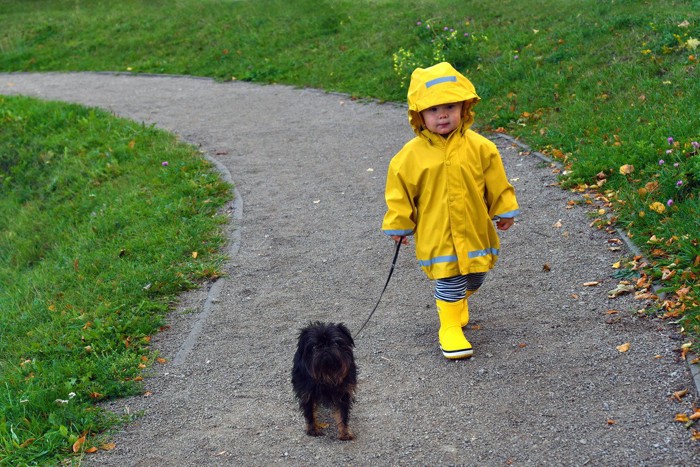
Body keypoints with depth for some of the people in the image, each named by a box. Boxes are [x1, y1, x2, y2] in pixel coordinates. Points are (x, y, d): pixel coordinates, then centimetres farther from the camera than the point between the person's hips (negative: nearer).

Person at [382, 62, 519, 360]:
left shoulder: (478, 147, -7)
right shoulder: (411, 155, -10)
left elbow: (496, 182, 4)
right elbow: (400, 192, 0)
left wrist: (505, 211, 9)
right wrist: (399, 224, 4)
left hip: (474, 231, 3)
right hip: (436, 234, -3)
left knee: (474, 278, 18)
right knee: (449, 279, -2)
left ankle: (458, 303, 48)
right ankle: (450, 327, 13)